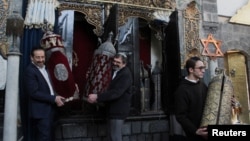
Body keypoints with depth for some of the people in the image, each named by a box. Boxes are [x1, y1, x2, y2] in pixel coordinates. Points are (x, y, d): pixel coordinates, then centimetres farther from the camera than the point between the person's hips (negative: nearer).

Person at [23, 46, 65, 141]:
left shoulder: (44, 68, 14)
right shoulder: (30, 71, -14)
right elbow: (34, 93, -21)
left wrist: (56, 98, 6)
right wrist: (54, 98, -19)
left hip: (49, 109, 9)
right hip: (41, 112, -9)